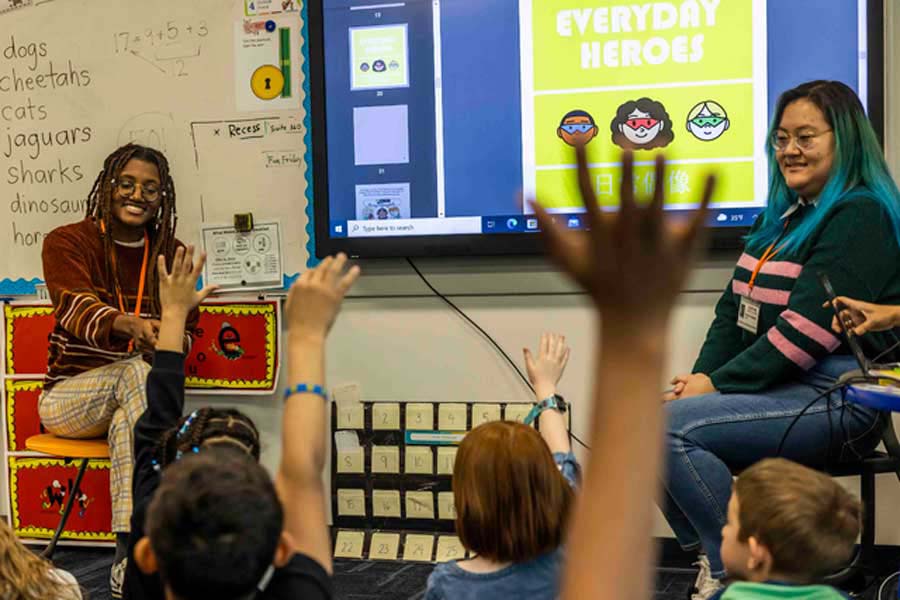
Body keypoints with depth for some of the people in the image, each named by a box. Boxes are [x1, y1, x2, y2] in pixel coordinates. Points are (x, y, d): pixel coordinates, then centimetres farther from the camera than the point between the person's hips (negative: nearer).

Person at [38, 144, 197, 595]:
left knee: (127, 420, -34)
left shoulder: (171, 253, 7)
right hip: (69, 397, -2)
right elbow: (77, 307, -23)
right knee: (137, 371, -34)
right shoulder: (68, 241, -4)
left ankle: (129, 558, -38)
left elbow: (185, 330, 3)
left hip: (129, 400, 3)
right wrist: (130, 325, -45)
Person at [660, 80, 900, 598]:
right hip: (779, 388, 9)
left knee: (671, 426, -23)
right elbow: (736, 308, 15)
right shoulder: (785, 216, 18)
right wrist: (704, 373, -2)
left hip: (834, 398, -9)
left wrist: (720, 383, -17)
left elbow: (811, 326, -20)